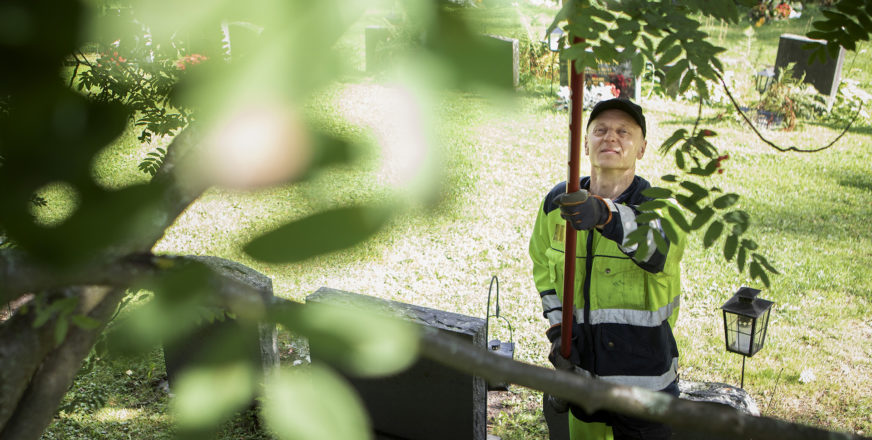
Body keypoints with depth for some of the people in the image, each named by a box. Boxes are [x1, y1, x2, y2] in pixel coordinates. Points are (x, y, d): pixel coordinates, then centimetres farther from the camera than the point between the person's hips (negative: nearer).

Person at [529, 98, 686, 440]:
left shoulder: (659, 206, -15)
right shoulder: (557, 201, -3)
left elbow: (660, 248, -40)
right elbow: (542, 265, 12)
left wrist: (605, 214, -59)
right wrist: (557, 329, 0)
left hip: (643, 376, -3)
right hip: (581, 370, 4)